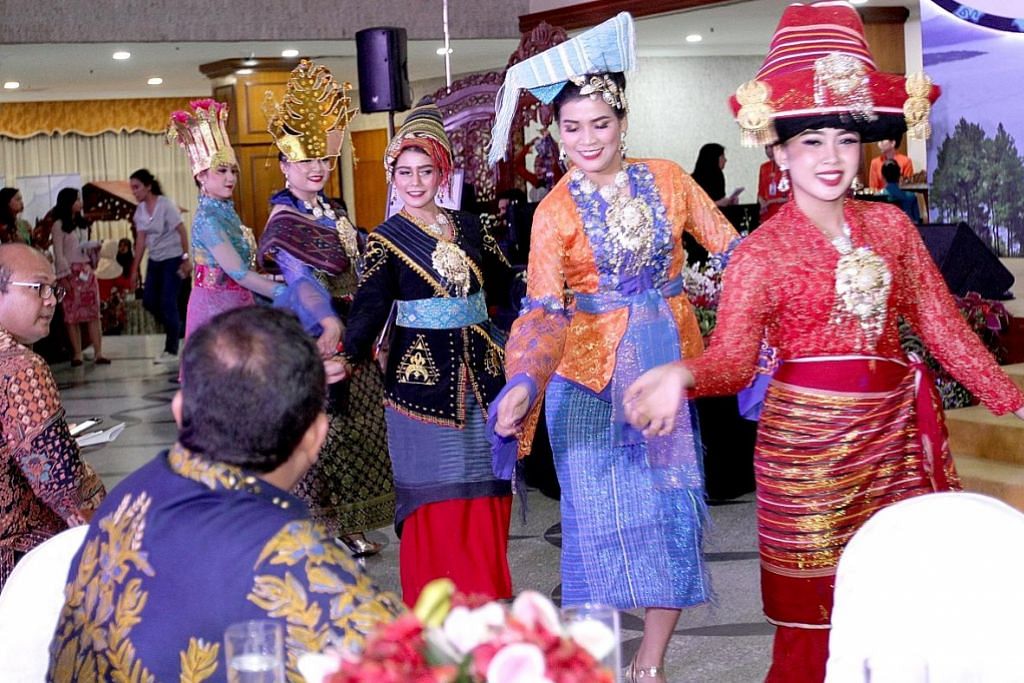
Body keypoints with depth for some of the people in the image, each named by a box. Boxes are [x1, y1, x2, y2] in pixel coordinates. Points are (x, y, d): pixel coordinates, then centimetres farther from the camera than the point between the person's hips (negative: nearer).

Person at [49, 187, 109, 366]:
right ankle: (77, 354, 1)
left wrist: (95, 248, 1)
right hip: (71, 273, -6)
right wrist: (63, 277, -13)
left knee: (93, 313, 0)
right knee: (73, 315, -3)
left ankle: (99, 353, -1)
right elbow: (58, 253, -8)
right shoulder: (59, 225, -5)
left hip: (87, 270, 6)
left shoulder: (83, 223, 15)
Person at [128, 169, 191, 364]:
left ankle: (171, 351, 2)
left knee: (167, 303, -8)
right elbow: (140, 241, 5)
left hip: (173, 259, -7)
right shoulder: (140, 210, 3)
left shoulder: (165, 205, -15)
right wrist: (135, 269, 2)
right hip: (155, 260, 7)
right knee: (149, 301, 1)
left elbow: (182, 232, -15)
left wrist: (186, 259, -18)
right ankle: (176, 328, 25)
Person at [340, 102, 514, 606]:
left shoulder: (467, 226, 10)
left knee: (486, 491, 6)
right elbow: (370, 306, -14)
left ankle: (487, 601, 19)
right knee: (436, 496, -2)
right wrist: (349, 355, -30)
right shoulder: (385, 240, -2)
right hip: (422, 375, -4)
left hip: (481, 370, 4)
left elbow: (506, 279, 17)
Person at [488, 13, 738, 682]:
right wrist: (524, 383, -34)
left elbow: (731, 250, 3)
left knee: (673, 506, 3)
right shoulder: (556, 210, -5)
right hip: (592, 369, -2)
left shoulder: (666, 178, 1)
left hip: (671, 360, 2)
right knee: (603, 514, 0)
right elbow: (543, 305, -17)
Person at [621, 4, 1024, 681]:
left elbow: (942, 324, 10)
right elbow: (733, 359, -9)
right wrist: (682, 376, -29)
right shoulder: (761, 252, -5)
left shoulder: (891, 225, 6)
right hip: (808, 440, -4)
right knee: (817, 613, 1)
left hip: (895, 431, 4)